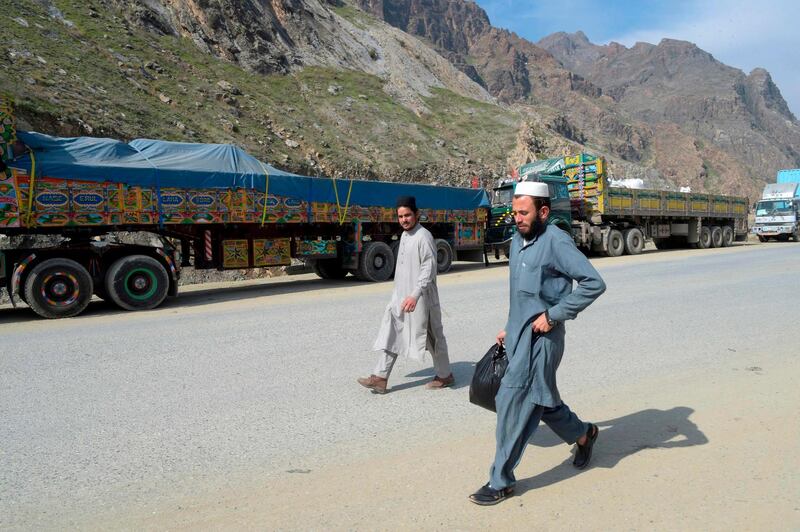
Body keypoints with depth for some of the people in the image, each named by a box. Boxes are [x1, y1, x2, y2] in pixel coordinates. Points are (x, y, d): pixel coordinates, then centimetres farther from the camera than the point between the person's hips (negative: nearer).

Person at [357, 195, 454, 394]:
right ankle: (380, 378, 7)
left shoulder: (423, 236, -15)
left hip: (420, 298, -8)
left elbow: (429, 268, -22)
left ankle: (444, 375, 23)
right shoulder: (404, 235, 12)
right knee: (390, 334, 4)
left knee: (432, 337, 6)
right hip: (400, 296, 9)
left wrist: (415, 295, -30)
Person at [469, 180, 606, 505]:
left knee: (513, 405, -5)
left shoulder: (556, 242, -16)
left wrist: (553, 315, -21)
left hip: (540, 337, -9)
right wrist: (509, 328, 20)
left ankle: (501, 482, 9)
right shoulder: (518, 241, 10)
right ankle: (583, 435, 47)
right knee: (542, 399, 21)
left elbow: (594, 283, -21)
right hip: (519, 335, 9)